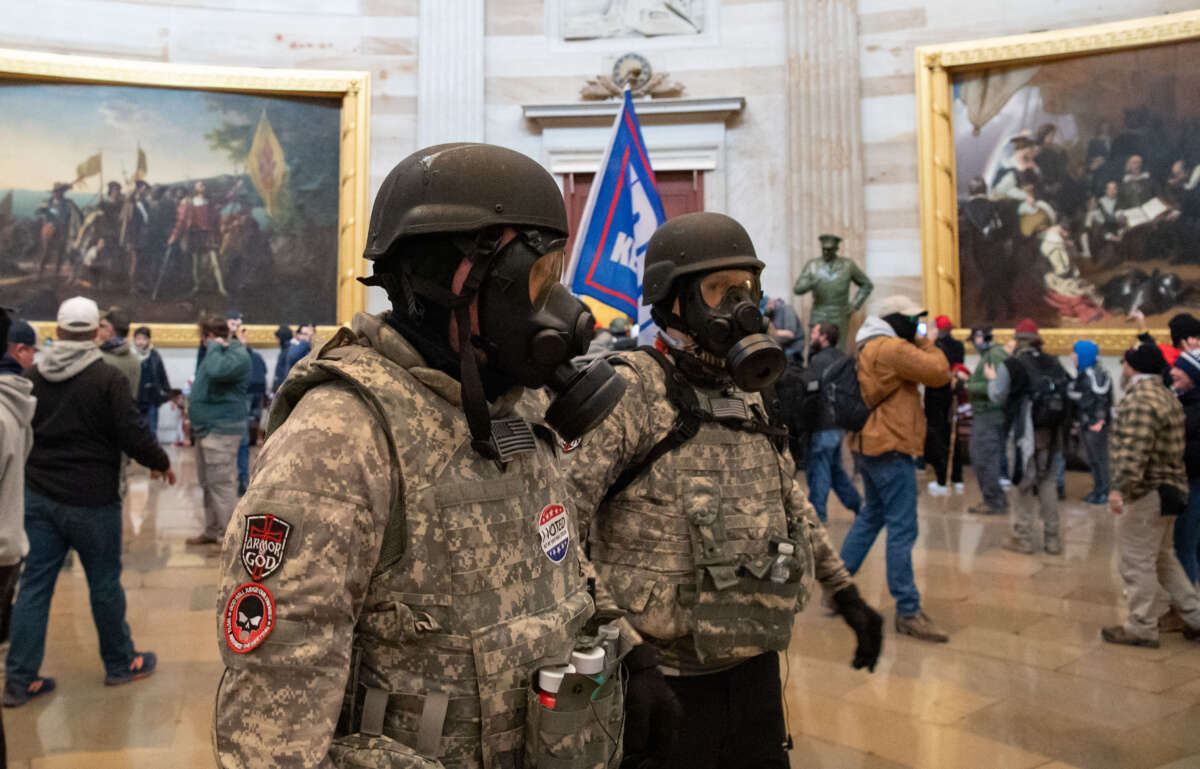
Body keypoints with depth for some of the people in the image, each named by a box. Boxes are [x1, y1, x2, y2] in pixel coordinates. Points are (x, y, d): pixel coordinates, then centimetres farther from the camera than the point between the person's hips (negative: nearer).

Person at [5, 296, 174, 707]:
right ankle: (120, 664, 24)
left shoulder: (33, 376, 4)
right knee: (105, 584, 8)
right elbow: (133, 435, -17)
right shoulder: (107, 378, -15)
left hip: (38, 496, 5)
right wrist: (161, 462, 1)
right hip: (91, 501, -5)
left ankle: (19, 679, 14)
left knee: (34, 584, 11)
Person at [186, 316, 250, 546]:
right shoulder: (219, 353, 17)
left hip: (221, 430, -10)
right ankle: (212, 531, 27)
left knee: (222, 484, -9)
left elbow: (216, 370, -35)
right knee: (208, 484, 16)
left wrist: (214, 347, -18)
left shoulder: (238, 355, -15)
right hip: (206, 429, 10)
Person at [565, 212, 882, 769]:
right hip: (666, 685, -7)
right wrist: (628, 652, -28)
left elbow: (789, 503, 21)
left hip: (755, 670, 7)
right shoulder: (630, 392, -16)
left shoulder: (746, 399, 8)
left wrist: (845, 594, 21)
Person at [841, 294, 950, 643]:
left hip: (870, 444, 11)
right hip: (891, 446, -11)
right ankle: (907, 612, -2)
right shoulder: (892, 348, -16)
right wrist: (926, 342, -2)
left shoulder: (871, 348, 17)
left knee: (871, 516, 21)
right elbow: (939, 372, -16)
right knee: (902, 529, -7)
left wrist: (919, 343, 11)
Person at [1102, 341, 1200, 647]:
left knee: (1137, 563, 0)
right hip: (1169, 488, 10)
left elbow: (1134, 451, -30)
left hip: (1145, 494, -10)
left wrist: (1119, 488, -33)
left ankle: (1142, 629, 9)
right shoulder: (1167, 396, 14)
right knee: (1163, 558, 22)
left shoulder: (1139, 400, -20)